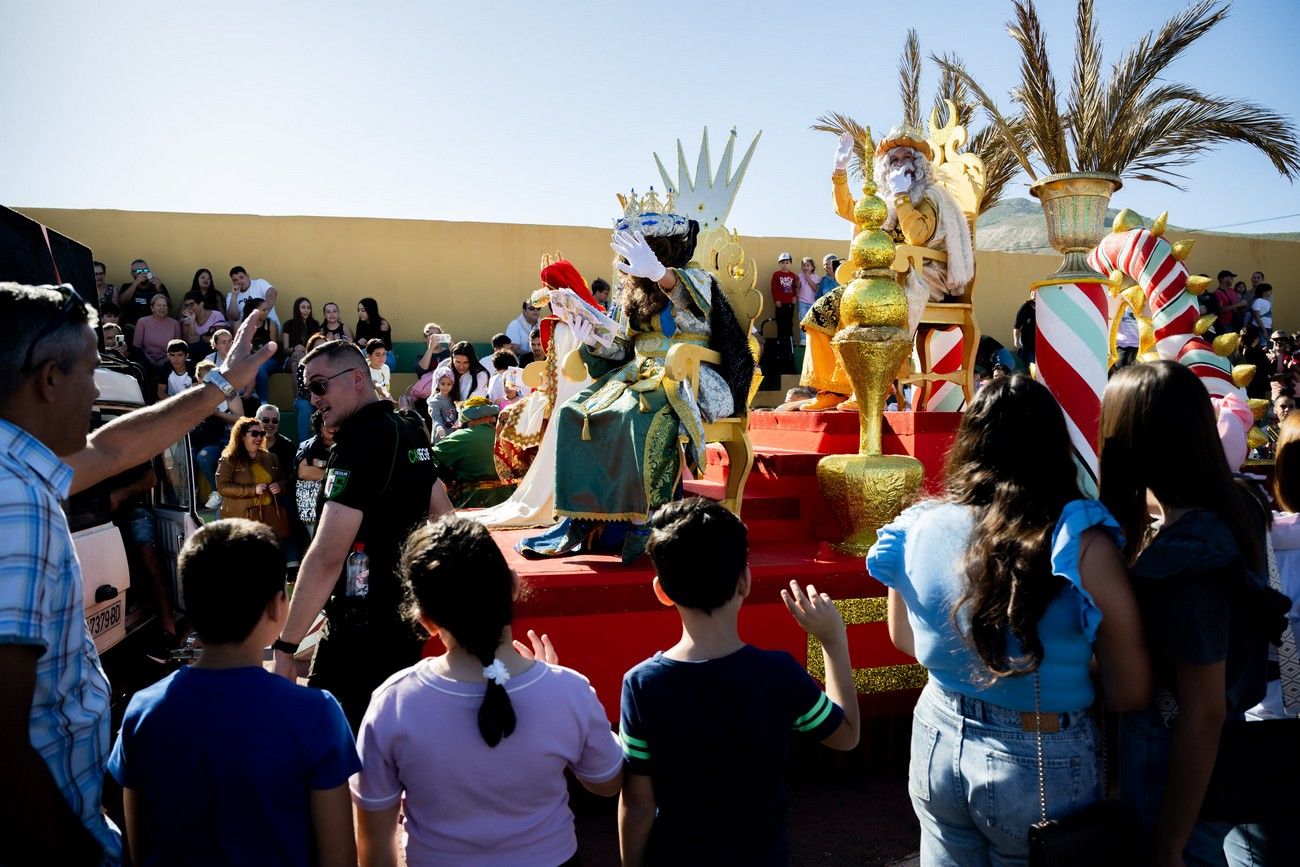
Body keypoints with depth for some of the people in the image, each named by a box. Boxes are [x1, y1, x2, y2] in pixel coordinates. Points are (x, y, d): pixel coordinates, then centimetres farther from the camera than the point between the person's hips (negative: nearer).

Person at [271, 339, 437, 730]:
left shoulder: (360, 439, -18)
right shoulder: (411, 433, 9)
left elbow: (327, 556, -24)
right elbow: (441, 517, 21)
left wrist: (286, 647, -21)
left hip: (364, 631, -9)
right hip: (408, 615, 9)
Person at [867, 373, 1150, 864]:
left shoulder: (920, 528, -10)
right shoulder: (1081, 541, -21)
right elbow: (1130, 694, -15)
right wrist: (1067, 673, 4)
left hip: (938, 743, 3)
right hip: (1040, 763, -3)